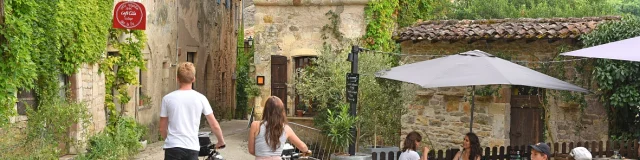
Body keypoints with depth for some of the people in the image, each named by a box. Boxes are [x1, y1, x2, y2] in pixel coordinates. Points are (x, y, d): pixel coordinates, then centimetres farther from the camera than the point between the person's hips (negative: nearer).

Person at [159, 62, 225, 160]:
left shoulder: (168, 98, 0)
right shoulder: (200, 98, 0)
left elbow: (162, 128, 7)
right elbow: (214, 125, 3)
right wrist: (221, 141, 20)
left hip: (173, 147, -1)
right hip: (192, 148, 1)